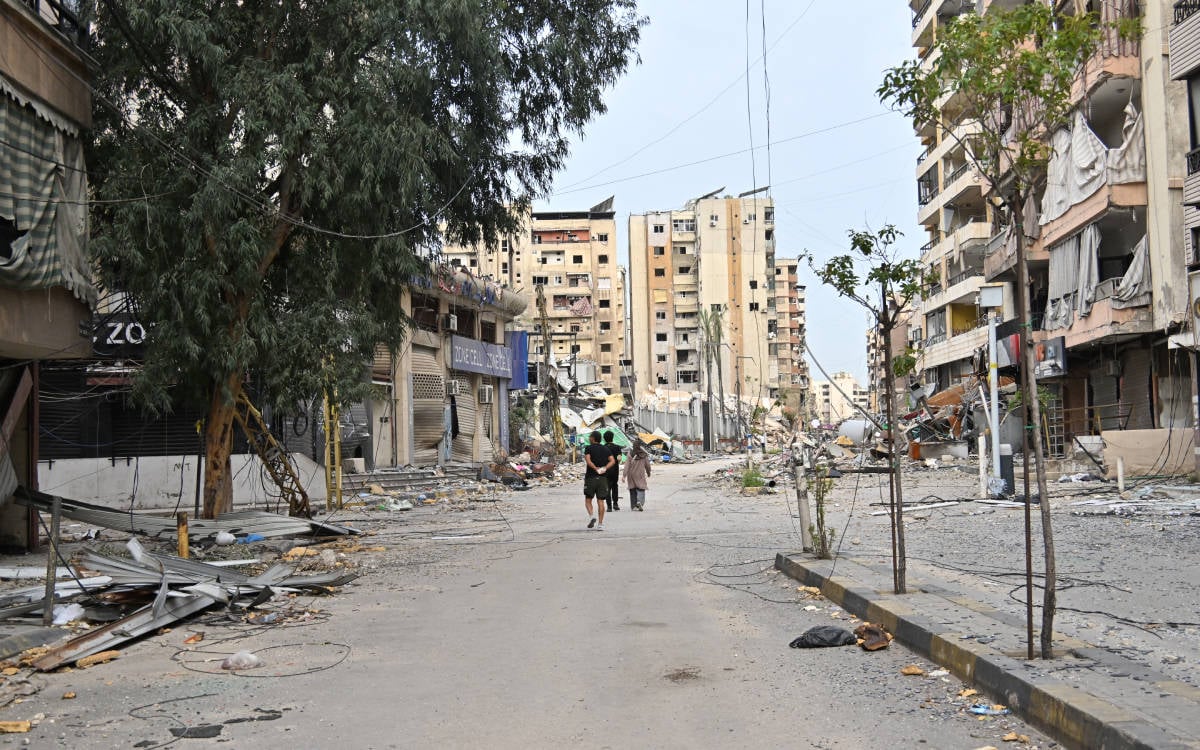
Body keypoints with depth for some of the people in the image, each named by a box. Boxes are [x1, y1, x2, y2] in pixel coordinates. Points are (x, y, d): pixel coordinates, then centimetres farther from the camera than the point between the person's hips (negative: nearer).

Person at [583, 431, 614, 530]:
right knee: (600, 501, 5)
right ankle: (600, 524, 1)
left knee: (588, 500, 8)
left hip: (591, 477, -3)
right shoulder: (606, 449, 12)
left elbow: (588, 461, -16)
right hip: (603, 478, 4)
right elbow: (612, 461, -2)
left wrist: (596, 469, -14)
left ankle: (591, 515, -16)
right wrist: (605, 468, -11)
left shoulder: (589, 448, -1)